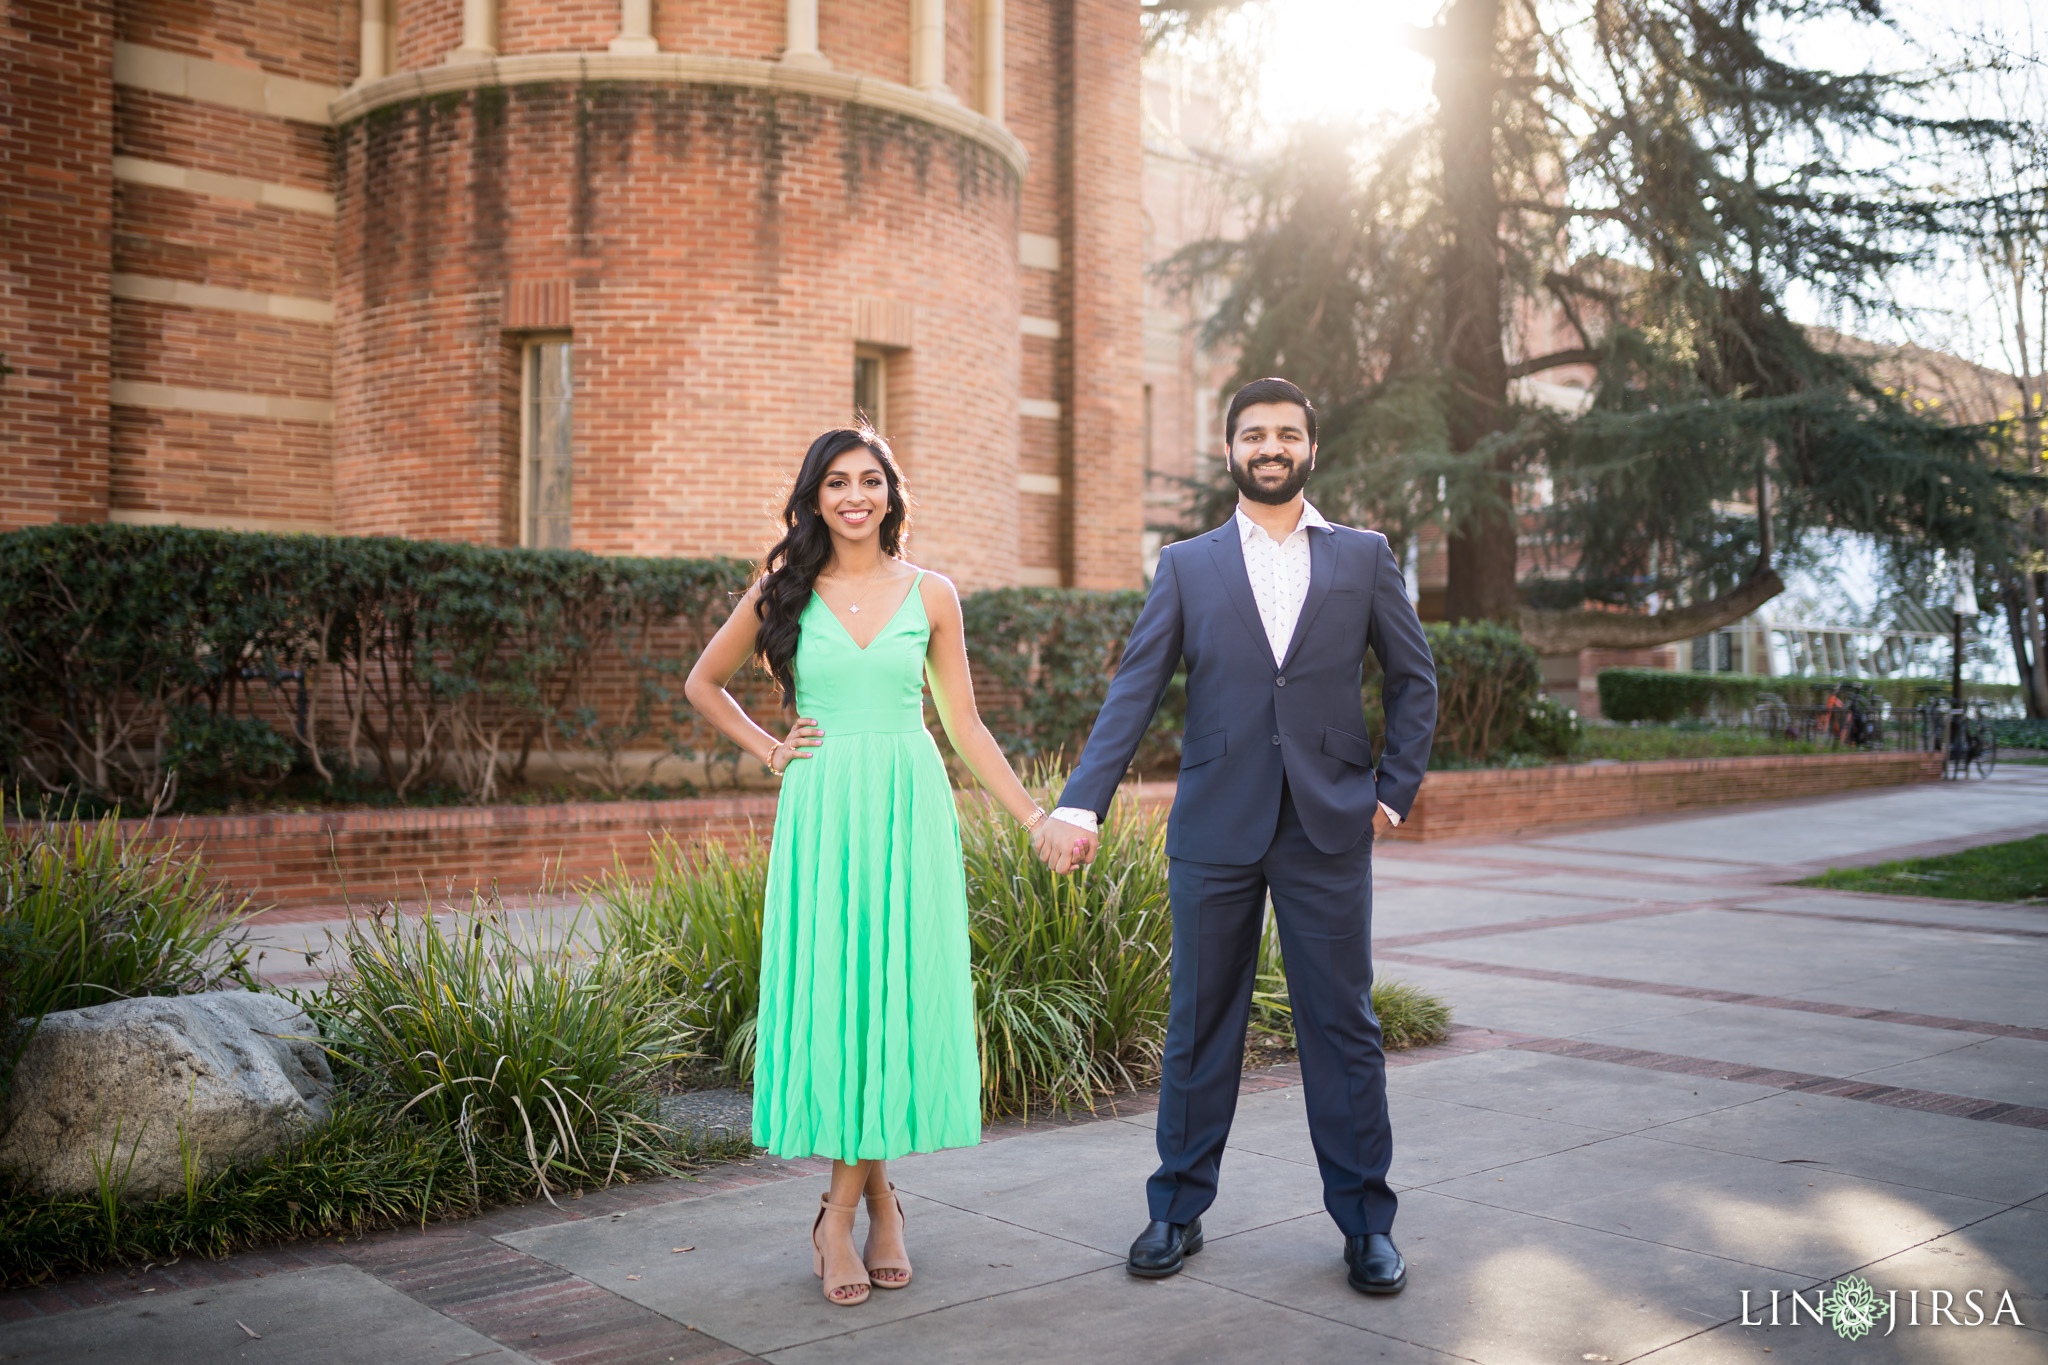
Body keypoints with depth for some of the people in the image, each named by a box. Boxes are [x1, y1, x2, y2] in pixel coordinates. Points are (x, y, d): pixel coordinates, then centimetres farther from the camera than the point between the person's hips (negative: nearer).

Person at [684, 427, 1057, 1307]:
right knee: (827, 996, -3)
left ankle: (842, 1212, 10)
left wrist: (1035, 818, 7)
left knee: (894, 997, -2)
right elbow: (703, 684, 18)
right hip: (821, 814, 0)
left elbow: (964, 724, 10)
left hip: (909, 813, 0)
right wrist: (769, 749, 6)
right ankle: (878, 1199, 11)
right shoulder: (784, 592, 6)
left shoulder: (930, 596, 7)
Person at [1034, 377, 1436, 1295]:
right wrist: (1081, 806, -12)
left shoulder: (1363, 557, 8)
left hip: (1329, 831, 0)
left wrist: (1395, 790, 4)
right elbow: (1134, 690, -2)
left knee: (1343, 1027, 5)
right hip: (1215, 831, 0)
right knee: (1199, 1025, 9)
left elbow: (1414, 680, 13)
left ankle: (1366, 1223, 18)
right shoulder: (1187, 566, 6)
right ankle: (1178, 1211, 22)